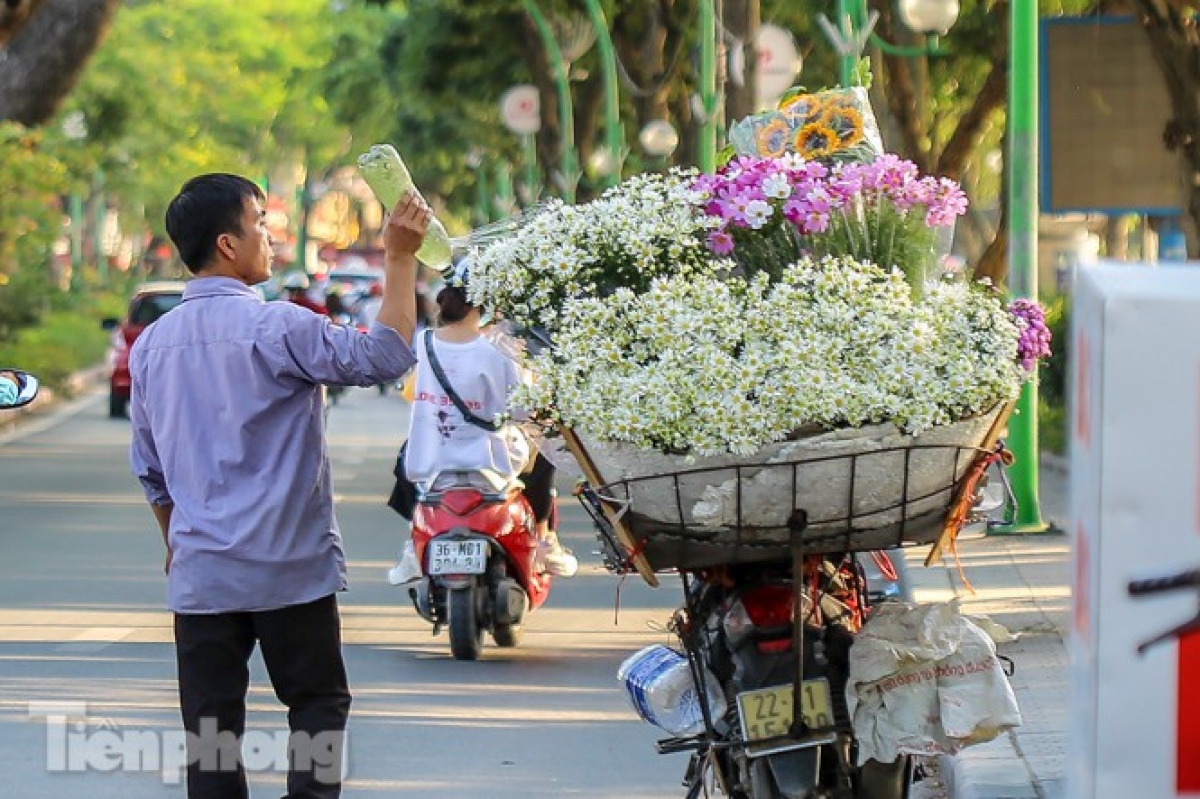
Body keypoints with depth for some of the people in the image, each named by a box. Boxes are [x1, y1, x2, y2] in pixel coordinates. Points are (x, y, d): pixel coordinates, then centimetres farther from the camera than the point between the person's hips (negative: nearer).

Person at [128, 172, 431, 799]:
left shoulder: (152, 343, 6)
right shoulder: (276, 328, -14)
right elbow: (384, 357, -12)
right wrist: (400, 258, -9)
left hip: (201, 575, 4)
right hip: (289, 569, -4)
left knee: (211, 725, 5)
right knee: (318, 703, 8)